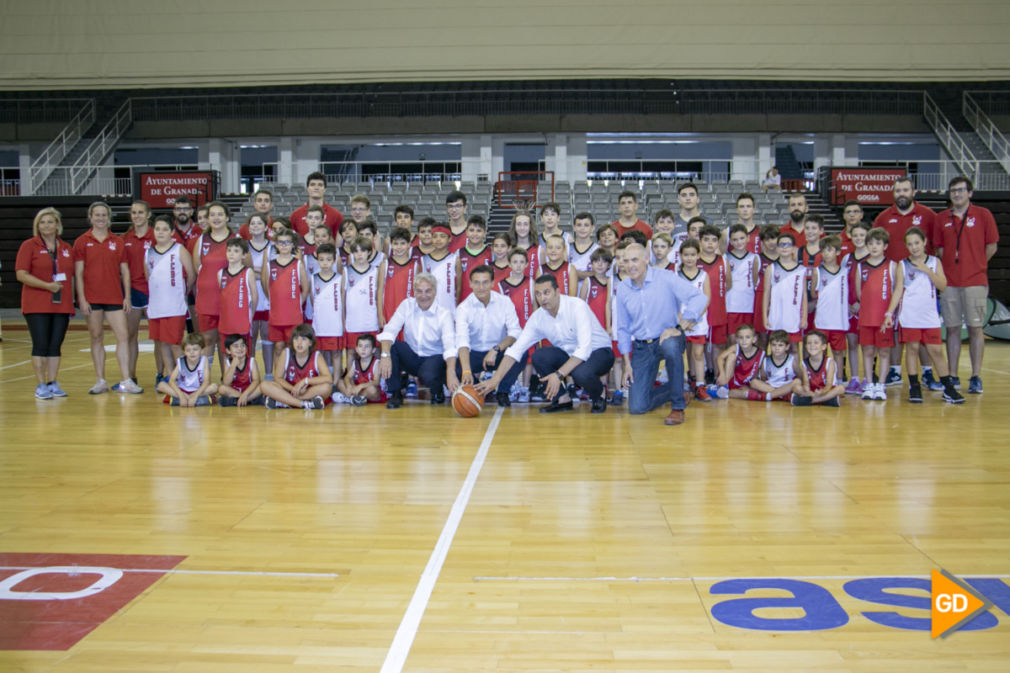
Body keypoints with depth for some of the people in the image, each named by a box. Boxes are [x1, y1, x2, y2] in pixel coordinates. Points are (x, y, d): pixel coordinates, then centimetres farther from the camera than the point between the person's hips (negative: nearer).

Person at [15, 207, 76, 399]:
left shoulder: (66, 248, 13)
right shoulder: (29, 246, 1)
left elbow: (71, 277, 18)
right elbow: (21, 274, -8)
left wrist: (71, 301, 12)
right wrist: (47, 285, -17)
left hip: (62, 305, 4)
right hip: (37, 306, -4)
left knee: (56, 345, 5)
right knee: (41, 345, -5)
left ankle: (52, 383, 12)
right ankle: (41, 385, 1)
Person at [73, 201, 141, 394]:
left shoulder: (117, 242, 9)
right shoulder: (82, 242, 4)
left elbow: (124, 271, 10)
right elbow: (78, 273, 0)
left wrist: (127, 296, 2)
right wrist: (81, 298, -7)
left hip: (115, 297, 1)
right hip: (92, 298, -1)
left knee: (123, 336, -5)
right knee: (96, 338, 4)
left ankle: (125, 381, -2)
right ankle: (100, 381, 11)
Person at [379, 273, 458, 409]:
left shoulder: (444, 314, -14)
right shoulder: (407, 305, -6)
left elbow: (450, 346, -28)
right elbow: (389, 331, -16)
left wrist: (451, 373, -46)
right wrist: (385, 355, -37)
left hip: (434, 358, -3)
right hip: (411, 358, 3)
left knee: (429, 375, -37)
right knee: (387, 344, -23)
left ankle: (437, 393, 4)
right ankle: (395, 395, -11)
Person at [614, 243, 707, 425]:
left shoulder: (665, 278, -10)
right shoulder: (622, 289, 2)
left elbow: (699, 298, -20)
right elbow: (623, 328, 10)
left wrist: (679, 327, -28)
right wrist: (627, 364, 6)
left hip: (667, 337, -4)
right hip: (641, 347, 4)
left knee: (670, 346, -43)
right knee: (637, 407, -5)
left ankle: (678, 407, -23)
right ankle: (676, 390, 26)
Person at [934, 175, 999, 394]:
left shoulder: (983, 215, 2)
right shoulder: (941, 219, 8)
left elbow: (992, 246, 5)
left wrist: (976, 265, 5)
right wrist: (949, 267, 4)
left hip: (975, 282, -2)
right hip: (949, 282, 2)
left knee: (975, 328, 0)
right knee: (952, 329, 5)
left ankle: (976, 378, 5)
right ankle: (952, 377, 11)